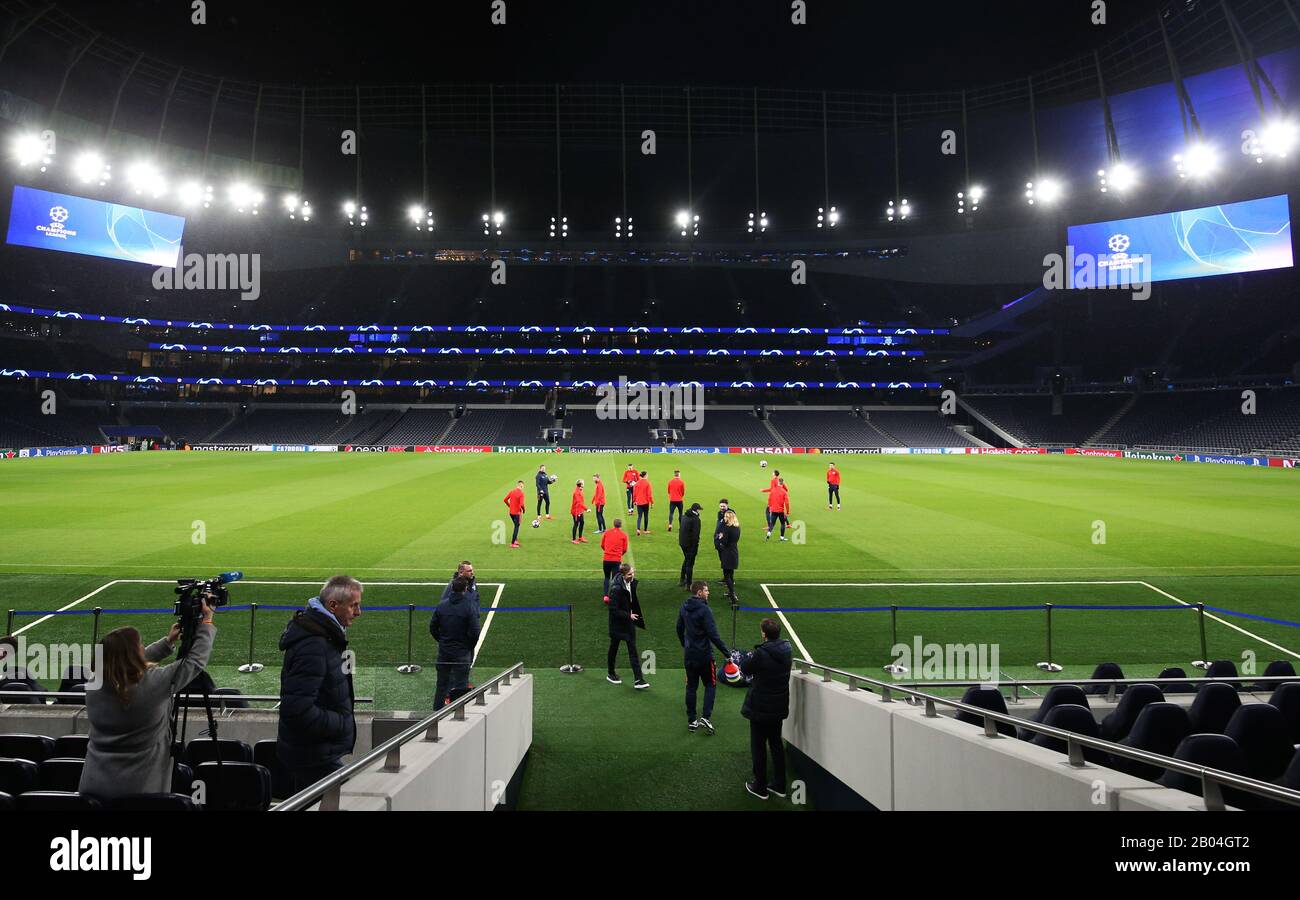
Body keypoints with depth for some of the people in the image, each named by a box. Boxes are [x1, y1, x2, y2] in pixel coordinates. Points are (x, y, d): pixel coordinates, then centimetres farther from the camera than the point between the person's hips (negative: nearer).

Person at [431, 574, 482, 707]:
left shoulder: (442, 605, -2)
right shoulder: (470, 607, -15)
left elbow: (433, 627, 3)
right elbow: (474, 632, -16)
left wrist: (442, 640, 14)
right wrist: (471, 646, 1)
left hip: (444, 651, 4)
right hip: (462, 652, -4)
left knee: (442, 683, 17)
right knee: (460, 685, 5)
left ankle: (437, 709, 26)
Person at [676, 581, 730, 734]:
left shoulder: (684, 608, 3)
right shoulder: (704, 610, -19)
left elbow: (679, 629, 15)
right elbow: (713, 635, -22)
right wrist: (726, 652, -17)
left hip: (689, 654, 6)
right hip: (704, 654, -6)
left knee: (691, 686, 12)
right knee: (710, 684, 9)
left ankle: (691, 720, 16)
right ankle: (706, 717, -2)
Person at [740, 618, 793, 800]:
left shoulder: (761, 654, -25)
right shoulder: (787, 651, -5)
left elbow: (745, 670, -10)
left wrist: (747, 656, 11)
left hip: (761, 708, -6)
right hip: (779, 707, 6)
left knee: (758, 746, 9)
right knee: (776, 743, 19)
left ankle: (760, 787, 19)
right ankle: (779, 785, 28)